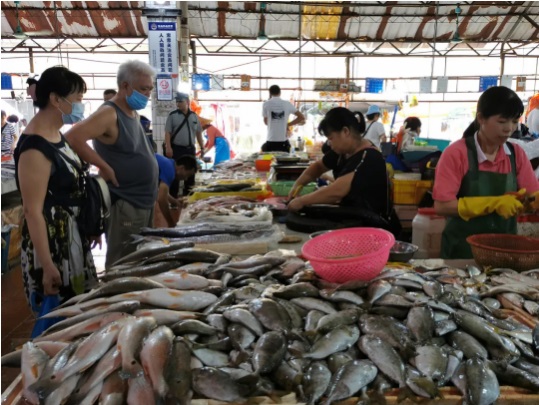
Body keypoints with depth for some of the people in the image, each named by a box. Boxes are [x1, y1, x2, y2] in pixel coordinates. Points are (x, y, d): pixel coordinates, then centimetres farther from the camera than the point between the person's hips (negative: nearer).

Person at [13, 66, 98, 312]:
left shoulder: (56, 134, 5)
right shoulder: (35, 147, -24)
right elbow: (33, 211, -24)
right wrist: (47, 265, -24)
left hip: (71, 234, 9)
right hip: (51, 239, -9)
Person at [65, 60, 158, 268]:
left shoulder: (133, 113, 12)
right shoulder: (109, 114, -15)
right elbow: (72, 138, -28)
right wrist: (105, 168, -22)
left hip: (144, 201, 9)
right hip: (125, 204, -9)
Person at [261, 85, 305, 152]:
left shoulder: (266, 104, -1)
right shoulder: (287, 104, 3)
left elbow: (266, 122, 10)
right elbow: (302, 117, 9)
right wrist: (288, 124, 10)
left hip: (271, 142, -2)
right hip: (283, 142, 2)